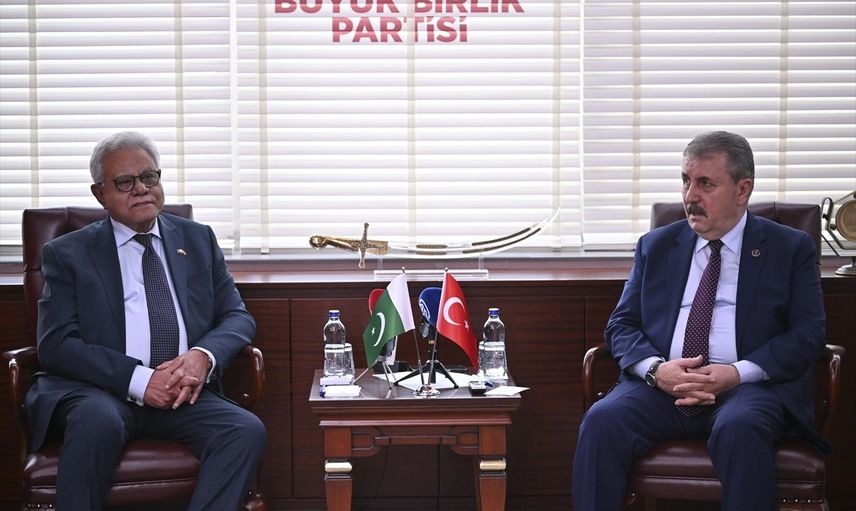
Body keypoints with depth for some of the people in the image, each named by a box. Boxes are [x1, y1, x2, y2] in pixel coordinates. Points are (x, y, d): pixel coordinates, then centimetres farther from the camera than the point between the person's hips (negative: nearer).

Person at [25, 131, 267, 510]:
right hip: (98, 391, -2)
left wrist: (203, 356, -10)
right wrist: (139, 379, -16)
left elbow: (237, 317, 14)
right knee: (98, 421, -37)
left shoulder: (198, 240, 19)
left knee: (248, 431, -26)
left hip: (184, 392, 3)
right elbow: (56, 344, -2)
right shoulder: (68, 254, 9)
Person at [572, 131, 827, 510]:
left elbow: (807, 336, 2)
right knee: (602, 420, -28)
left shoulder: (790, 249, 11)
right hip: (661, 384, 2)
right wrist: (655, 368, -9)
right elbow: (621, 325, 14)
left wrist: (739, 372, -14)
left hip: (750, 385, -2)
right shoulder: (656, 246, 19)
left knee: (738, 428, -37)